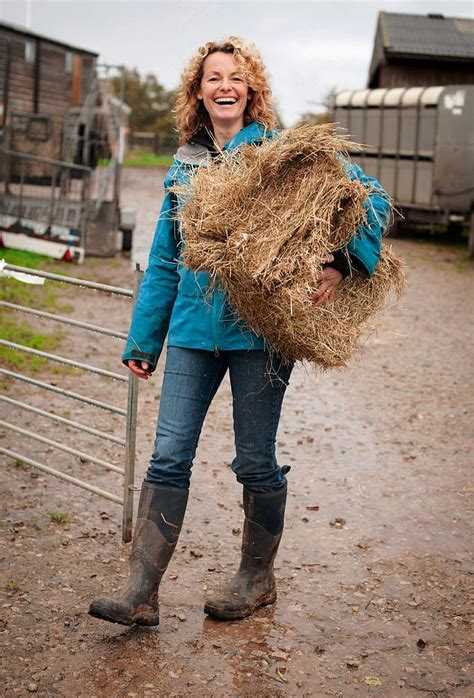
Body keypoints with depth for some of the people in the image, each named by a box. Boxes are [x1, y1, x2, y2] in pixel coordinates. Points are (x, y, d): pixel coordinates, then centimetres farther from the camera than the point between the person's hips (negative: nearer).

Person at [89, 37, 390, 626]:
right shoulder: (183, 166, 14)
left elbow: (368, 195, -3)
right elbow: (164, 262, 17)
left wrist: (340, 263, -18)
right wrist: (143, 339, 15)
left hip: (260, 327, -4)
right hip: (193, 330, 4)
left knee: (255, 461, 6)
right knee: (168, 457, -1)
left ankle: (257, 578, 26)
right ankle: (140, 594, 4)